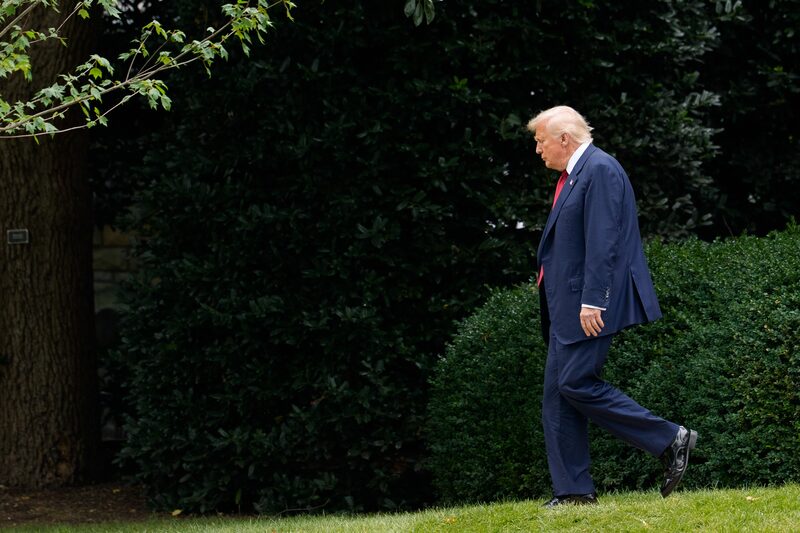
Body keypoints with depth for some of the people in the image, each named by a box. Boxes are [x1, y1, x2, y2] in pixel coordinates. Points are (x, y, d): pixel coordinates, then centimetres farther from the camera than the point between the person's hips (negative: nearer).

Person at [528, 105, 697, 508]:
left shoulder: (600, 170, -13)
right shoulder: (572, 175, 18)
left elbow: (603, 242, -20)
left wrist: (592, 301, -25)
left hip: (589, 307, -10)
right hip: (566, 308, 10)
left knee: (576, 384, -14)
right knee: (557, 394, 6)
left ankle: (670, 440, -7)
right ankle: (573, 490, 7)